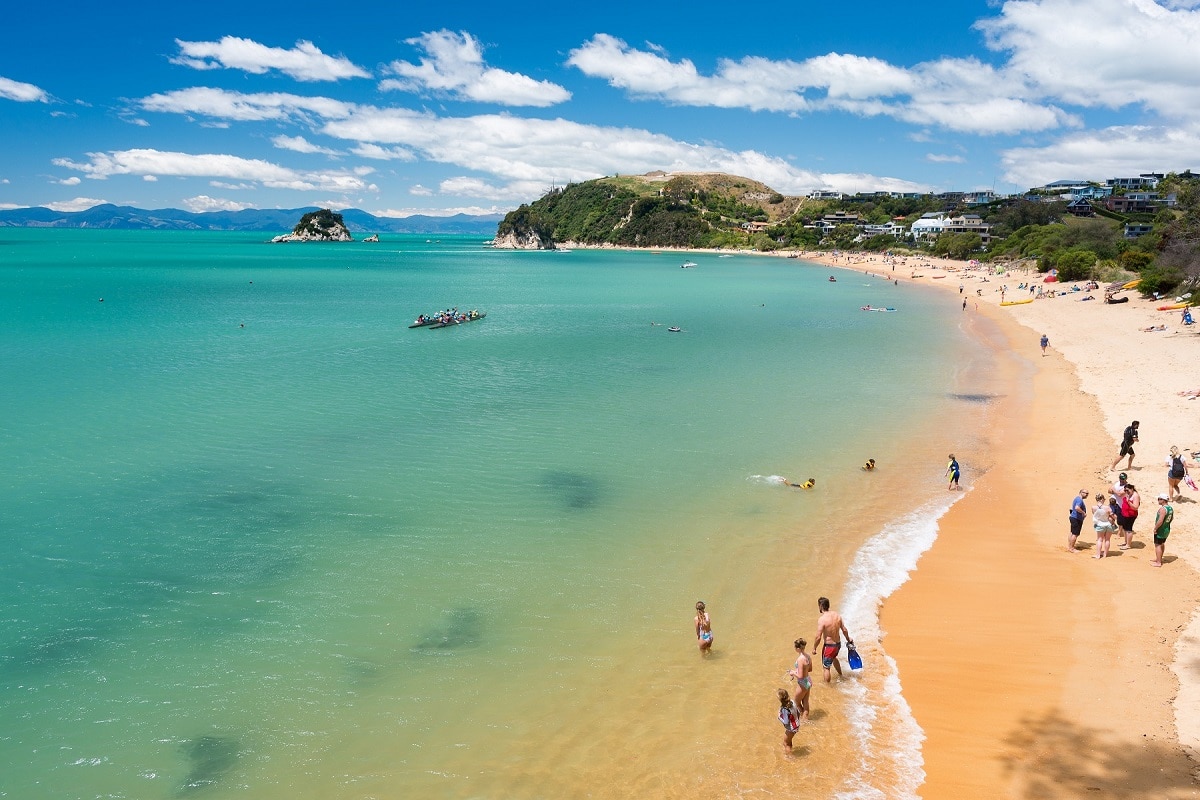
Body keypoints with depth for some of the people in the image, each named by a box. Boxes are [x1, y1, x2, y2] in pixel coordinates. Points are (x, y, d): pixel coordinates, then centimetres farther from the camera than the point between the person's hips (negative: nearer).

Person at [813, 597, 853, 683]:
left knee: (826, 667, 8)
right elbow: (844, 630, 4)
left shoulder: (821, 619, -24)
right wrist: (848, 639, 22)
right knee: (833, 658, 36)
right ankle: (840, 675, 55)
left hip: (829, 646, -8)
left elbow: (818, 637, -22)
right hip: (838, 644, 8)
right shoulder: (837, 615, -5)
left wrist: (814, 648, -8)